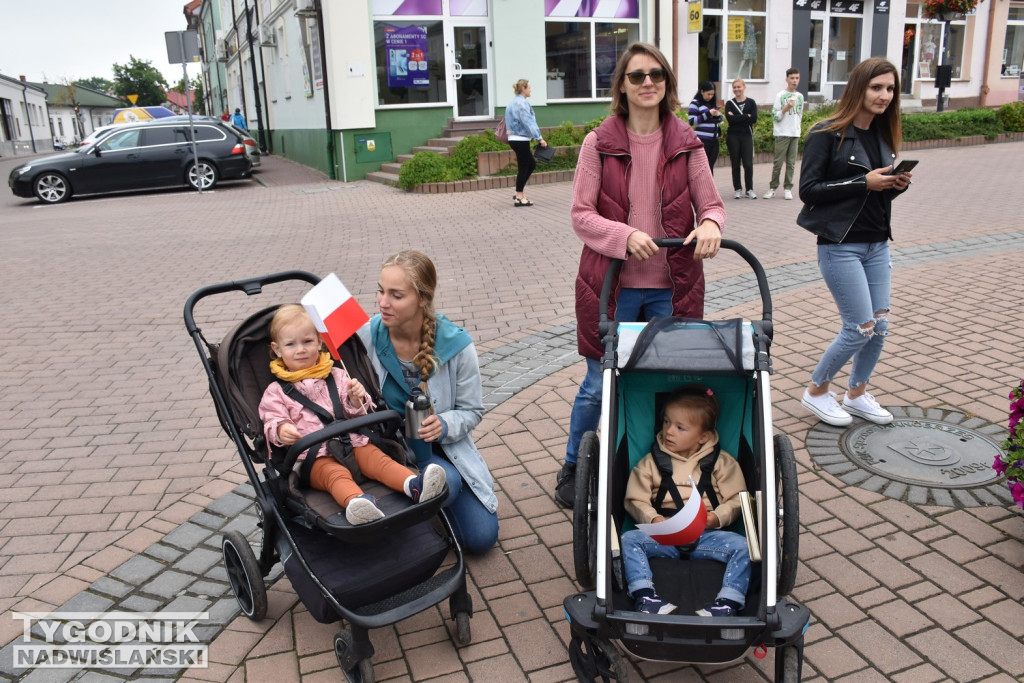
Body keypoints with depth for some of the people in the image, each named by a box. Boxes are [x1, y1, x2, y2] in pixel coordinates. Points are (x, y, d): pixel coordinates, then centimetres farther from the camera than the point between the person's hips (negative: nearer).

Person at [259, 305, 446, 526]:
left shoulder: (336, 376, 19)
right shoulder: (276, 391, 12)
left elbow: (356, 413, 17)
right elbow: (273, 420, 3)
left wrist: (356, 400, -7)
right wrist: (281, 429, -21)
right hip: (315, 457, -3)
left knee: (377, 458, -25)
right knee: (335, 474, -34)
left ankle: (415, 485, -46)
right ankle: (356, 501, -64)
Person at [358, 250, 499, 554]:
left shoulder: (456, 343, -17)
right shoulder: (365, 336, -17)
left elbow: (471, 410, -6)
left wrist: (444, 426, -28)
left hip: (443, 446, 2)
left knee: (481, 538, -2)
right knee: (445, 483, -32)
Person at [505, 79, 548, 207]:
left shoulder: (515, 102, 16)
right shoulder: (521, 103, -15)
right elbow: (528, 123, -19)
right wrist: (539, 138, -17)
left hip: (515, 139, 10)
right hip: (520, 140, -10)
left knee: (531, 164, 16)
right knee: (523, 168, -3)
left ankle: (519, 193, 17)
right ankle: (519, 198, 3)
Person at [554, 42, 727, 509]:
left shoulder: (686, 144, 4)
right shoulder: (599, 143, -2)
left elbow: (711, 204, 5)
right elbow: (581, 215, -4)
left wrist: (710, 224, -19)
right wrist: (626, 235, -21)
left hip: (671, 287, 2)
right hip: (612, 285, -2)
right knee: (599, 386, 9)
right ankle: (572, 469, 32)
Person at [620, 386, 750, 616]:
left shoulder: (722, 462, 12)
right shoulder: (651, 462, 13)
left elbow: (736, 500, 6)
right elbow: (635, 500, 7)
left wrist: (716, 518, -14)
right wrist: (654, 520, -13)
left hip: (707, 534, 0)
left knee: (742, 546, -25)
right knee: (629, 540, -25)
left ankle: (727, 605, -29)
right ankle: (645, 598, -33)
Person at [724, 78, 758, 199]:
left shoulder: (751, 102, 6)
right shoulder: (730, 103, 6)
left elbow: (754, 119, -8)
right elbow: (729, 119, -11)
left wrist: (737, 118, -10)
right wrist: (746, 116, -11)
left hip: (747, 136, 0)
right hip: (733, 136, 1)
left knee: (748, 164, -6)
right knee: (736, 164, 3)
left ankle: (750, 189, 6)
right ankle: (737, 189, 13)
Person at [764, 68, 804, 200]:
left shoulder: (800, 97, 12)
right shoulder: (780, 95, -3)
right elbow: (775, 116, -7)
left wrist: (797, 129, 19)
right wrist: (786, 108, -20)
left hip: (795, 134, 4)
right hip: (782, 134, -4)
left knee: (791, 163, 3)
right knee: (778, 162, -4)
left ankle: (788, 188, 7)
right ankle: (772, 188, 5)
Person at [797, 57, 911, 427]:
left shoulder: (882, 136, 12)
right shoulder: (827, 134, -10)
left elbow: (879, 194, 19)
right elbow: (808, 189, -16)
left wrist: (896, 185, -4)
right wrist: (864, 182, -20)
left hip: (877, 245, 7)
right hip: (840, 245, -7)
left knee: (880, 326, 8)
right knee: (860, 328, -6)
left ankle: (857, 393, 28)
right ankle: (816, 391, 15)